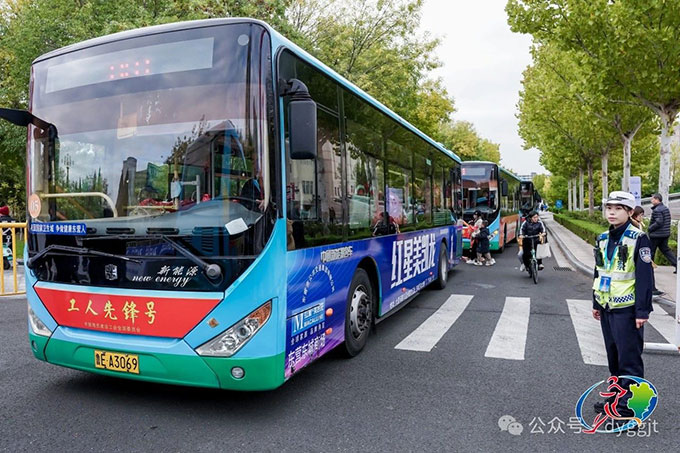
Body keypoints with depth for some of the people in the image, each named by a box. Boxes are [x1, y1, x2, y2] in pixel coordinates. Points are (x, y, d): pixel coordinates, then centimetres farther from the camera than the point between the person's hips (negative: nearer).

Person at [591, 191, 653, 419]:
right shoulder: (603, 239, 10)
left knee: (629, 359, -1)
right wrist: (596, 303, 17)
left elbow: (645, 277, -13)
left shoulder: (638, 239, -11)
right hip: (607, 307, 7)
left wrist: (642, 311, -15)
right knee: (614, 356, 17)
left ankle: (628, 407, 6)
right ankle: (617, 397, 30)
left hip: (627, 309, -7)